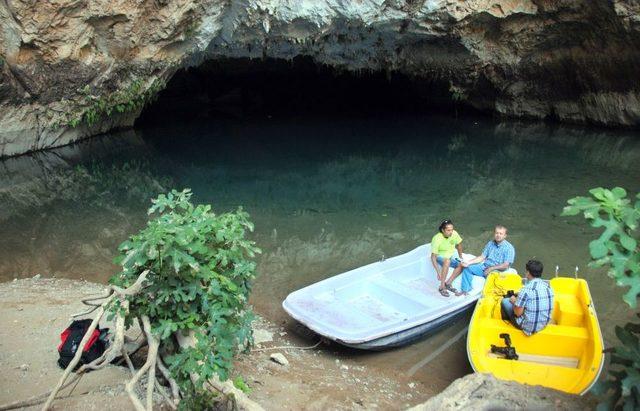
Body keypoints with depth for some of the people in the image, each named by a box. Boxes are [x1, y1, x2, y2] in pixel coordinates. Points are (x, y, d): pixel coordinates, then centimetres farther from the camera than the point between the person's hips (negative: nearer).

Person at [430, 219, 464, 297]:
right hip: (440, 257, -5)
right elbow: (433, 256, -30)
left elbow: (459, 245, 5)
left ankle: (448, 283, -7)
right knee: (447, 261, -37)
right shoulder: (437, 239, -29)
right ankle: (442, 287, -29)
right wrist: (438, 272, -37)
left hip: (451, 256, 5)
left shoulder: (454, 233, -17)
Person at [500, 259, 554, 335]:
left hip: (528, 326, -7)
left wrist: (514, 301, 0)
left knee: (505, 301, 13)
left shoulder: (526, 289, -25)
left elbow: (518, 313, -20)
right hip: (544, 325, 7)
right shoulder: (548, 286, -5)